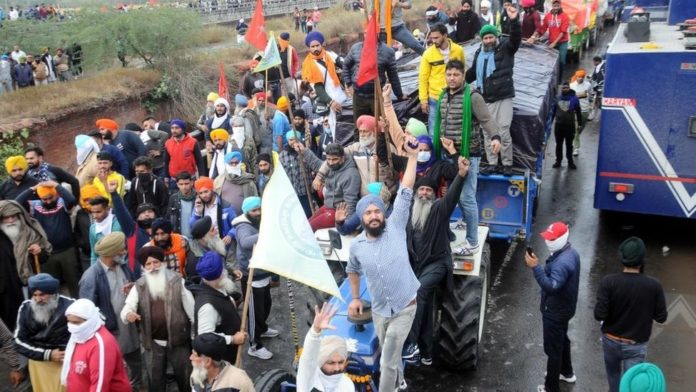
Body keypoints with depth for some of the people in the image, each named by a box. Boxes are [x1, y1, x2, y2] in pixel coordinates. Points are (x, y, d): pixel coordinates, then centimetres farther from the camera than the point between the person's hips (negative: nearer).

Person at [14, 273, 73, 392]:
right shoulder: (25, 308, -7)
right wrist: (47, 354, -13)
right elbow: (19, 342, -4)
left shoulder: (69, 305, -17)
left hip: (67, 361, -3)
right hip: (39, 362, 3)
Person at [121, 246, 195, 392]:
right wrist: (128, 315, -33)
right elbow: (127, 308, -8)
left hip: (178, 340, -2)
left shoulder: (178, 281, -5)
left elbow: (191, 308, -3)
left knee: (185, 378, 12)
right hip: (153, 343, 2)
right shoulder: (139, 286, 0)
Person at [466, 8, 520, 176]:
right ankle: (492, 163, 17)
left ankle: (507, 164, 6)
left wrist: (514, 20, -35)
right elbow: (472, 72, 28)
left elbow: (516, 38, -20)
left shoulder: (505, 48, 0)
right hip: (485, 99, 5)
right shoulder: (479, 53, 14)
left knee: (504, 132, -5)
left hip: (504, 98, -5)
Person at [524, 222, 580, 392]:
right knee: (562, 340, 28)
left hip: (555, 311, -10)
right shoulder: (571, 253, 1)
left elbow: (552, 287, -41)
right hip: (565, 307, 10)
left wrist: (536, 267, -44)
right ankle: (567, 373, 48)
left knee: (553, 349, 3)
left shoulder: (561, 262, -32)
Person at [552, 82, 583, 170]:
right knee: (559, 144, 9)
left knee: (569, 145, 6)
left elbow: (578, 112, 2)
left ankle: (570, 162, 14)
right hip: (558, 125, 2)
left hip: (570, 125, -2)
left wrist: (580, 123, 0)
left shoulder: (574, 98, -2)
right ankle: (558, 161, 18)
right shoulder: (557, 98, 5)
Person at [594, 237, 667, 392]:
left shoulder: (608, 282, -19)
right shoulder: (654, 285, -16)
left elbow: (599, 315, -20)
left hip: (611, 341, 1)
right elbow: (661, 317, -7)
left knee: (613, 374, 26)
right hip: (636, 345, -1)